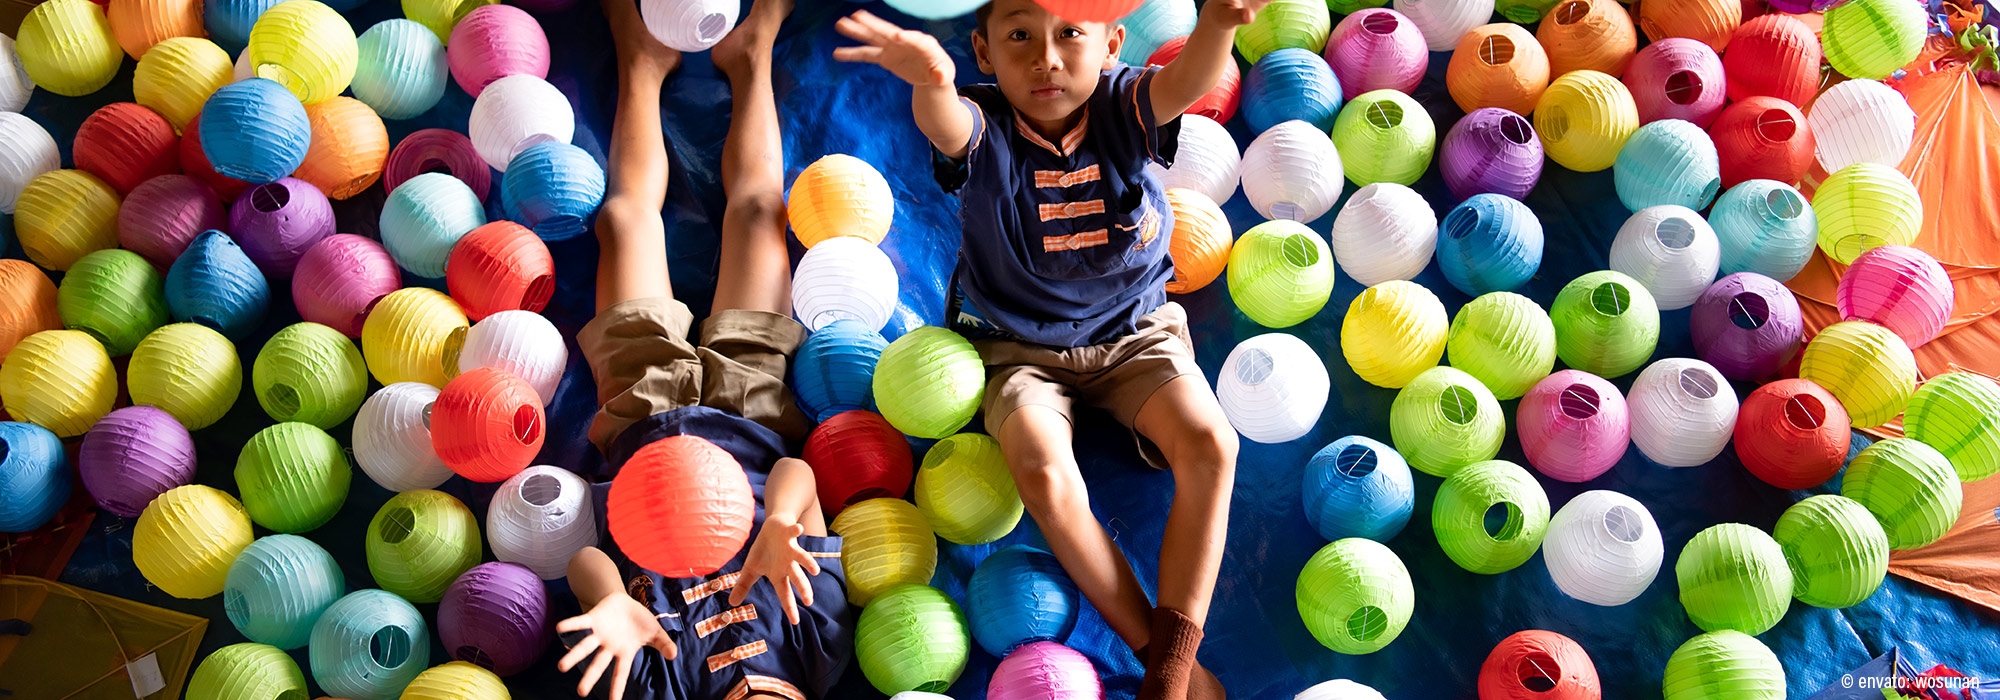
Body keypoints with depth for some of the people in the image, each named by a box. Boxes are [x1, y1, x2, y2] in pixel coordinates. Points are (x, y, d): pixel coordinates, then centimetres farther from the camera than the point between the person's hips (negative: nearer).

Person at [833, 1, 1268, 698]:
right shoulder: (983, 128, -18)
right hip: (1020, 346, -1)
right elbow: (943, 124, -45)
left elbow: (1190, 79, -37)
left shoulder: (1123, 106, -14)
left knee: (1210, 444, -22)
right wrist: (929, 82, -72)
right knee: (1045, 476, -28)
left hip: (1133, 331, 2)